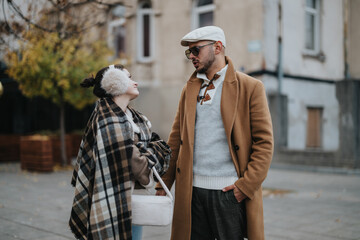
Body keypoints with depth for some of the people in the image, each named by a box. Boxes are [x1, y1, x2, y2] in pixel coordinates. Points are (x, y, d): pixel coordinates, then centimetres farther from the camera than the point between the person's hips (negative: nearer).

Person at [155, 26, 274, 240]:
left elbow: (264, 143, -5)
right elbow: (176, 140, 12)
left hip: (230, 191, -4)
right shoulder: (189, 89, 13)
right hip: (192, 191, 4)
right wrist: (163, 185, 6)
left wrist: (246, 185, -12)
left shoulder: (251, 87, -2)